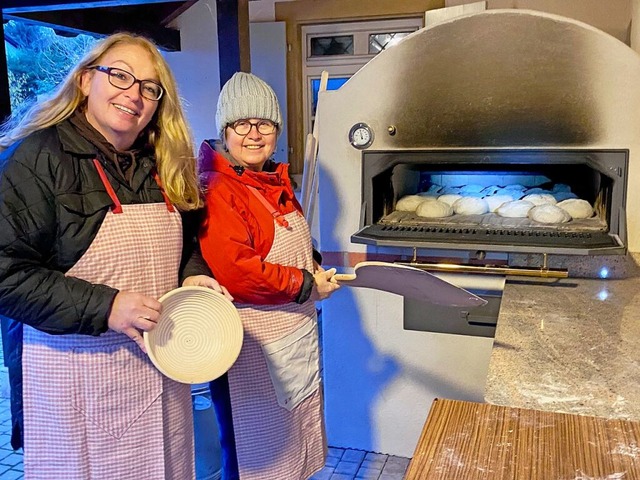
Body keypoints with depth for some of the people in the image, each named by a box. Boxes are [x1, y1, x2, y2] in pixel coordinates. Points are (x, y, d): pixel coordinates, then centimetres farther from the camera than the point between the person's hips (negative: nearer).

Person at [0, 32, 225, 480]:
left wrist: (194, 276, -1)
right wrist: (104, 307, -24)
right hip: (75, 380, -6)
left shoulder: (164, 166, 8)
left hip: (161, 370, 6)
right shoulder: (36, 158, -13)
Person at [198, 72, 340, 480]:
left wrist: (313, 263, 4)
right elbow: (232, 273, -29)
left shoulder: (277, 181, 9)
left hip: (297, 336, 9)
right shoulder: (216, 192, -20)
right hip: (251, 348, -9)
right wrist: (305, 285, -19)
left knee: (294, 443, 23)